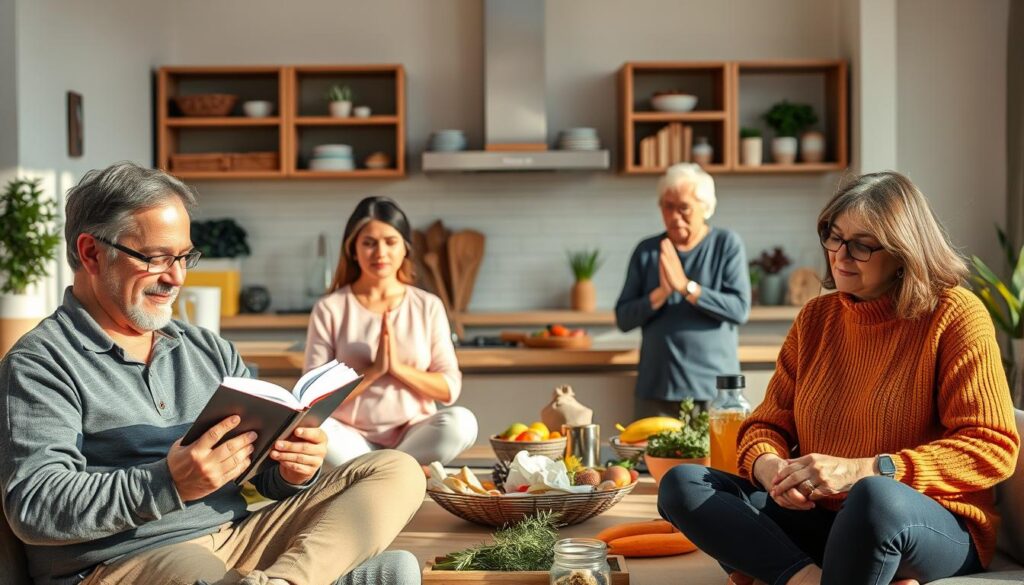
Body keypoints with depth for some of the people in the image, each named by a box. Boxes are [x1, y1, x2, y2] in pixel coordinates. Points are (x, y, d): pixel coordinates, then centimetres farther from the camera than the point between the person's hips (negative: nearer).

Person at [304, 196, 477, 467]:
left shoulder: (428, 306, 6)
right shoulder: (329, 309, 0)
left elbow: (450, 388, 0)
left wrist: (398, 368, -14)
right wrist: (374, 371, -16)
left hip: (413, 434, 1)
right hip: (352, 437, -1)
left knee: (460, 422, -30)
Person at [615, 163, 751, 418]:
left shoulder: (727, 245, 1)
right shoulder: (646, 251, 8)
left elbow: (740, 309, -9)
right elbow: (623, 318, 4)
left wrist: (686, 286, -16)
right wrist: (661, 293, -13)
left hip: (714, 388, -2)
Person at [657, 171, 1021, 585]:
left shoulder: (953, 314, -4)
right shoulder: (816, 317, 12)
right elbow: (769, 424, 13)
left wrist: (861, 470, -21)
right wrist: (768, 465, -14)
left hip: (934, 527, -5)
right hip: (817, 519, 6)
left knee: (877, 497, -41)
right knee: (682, 484, -14)